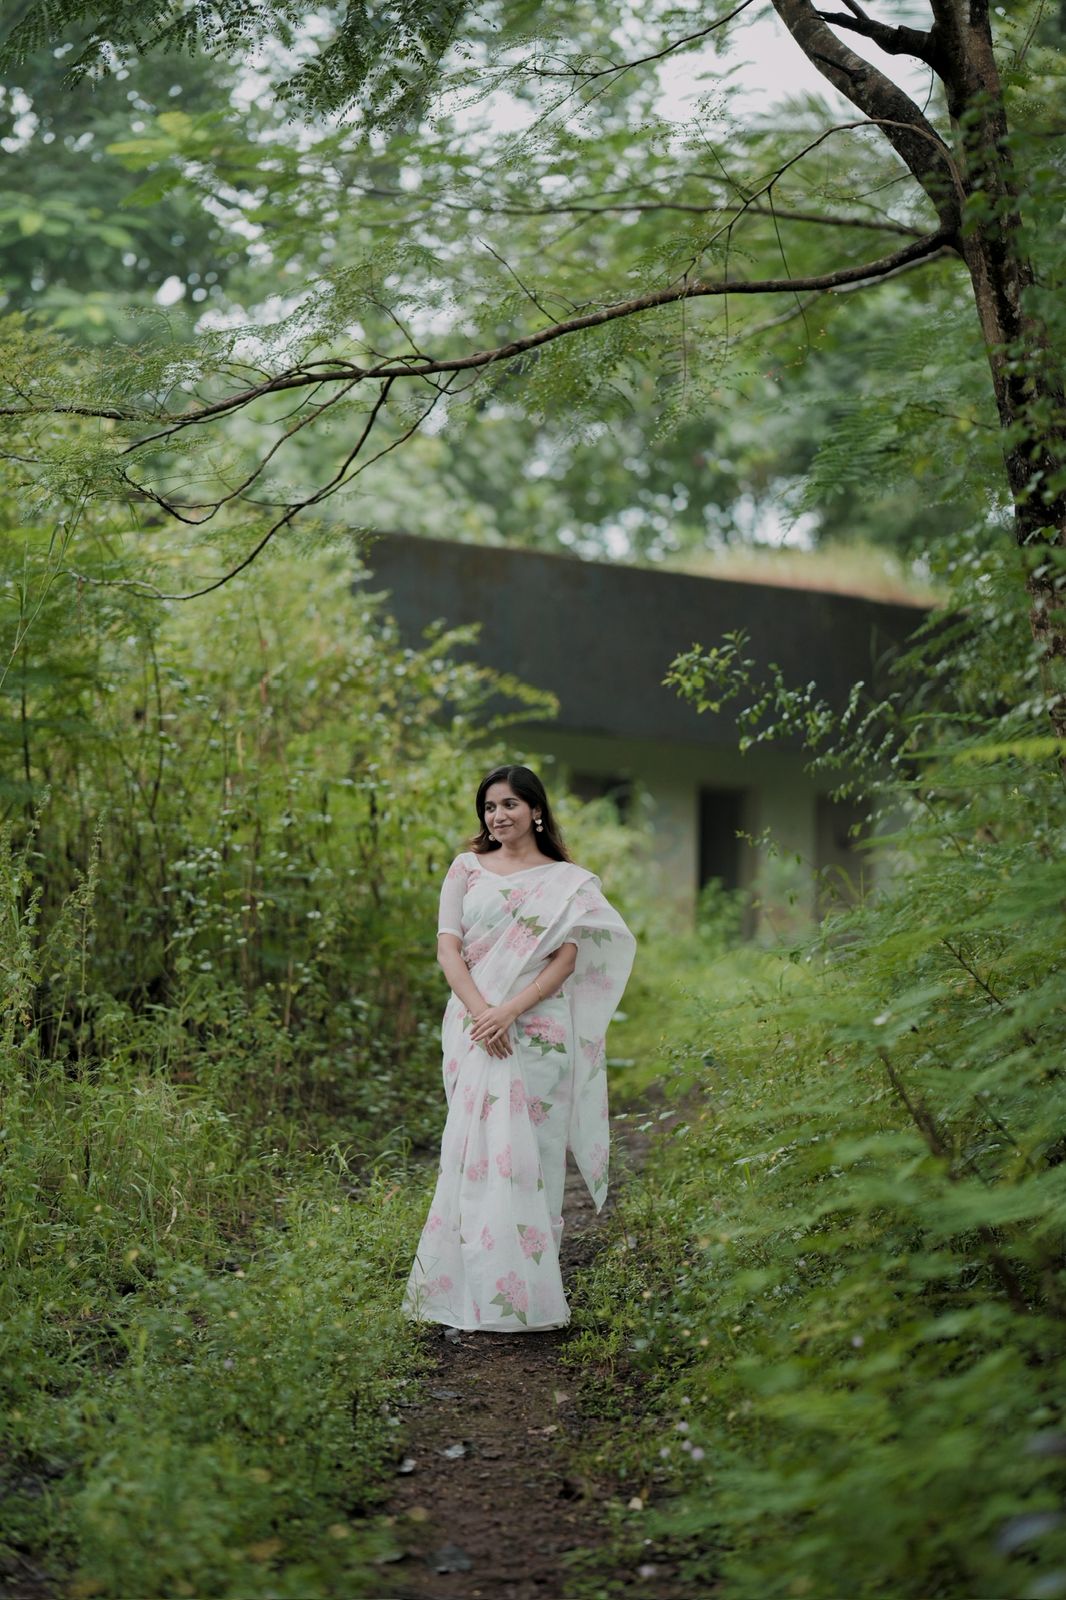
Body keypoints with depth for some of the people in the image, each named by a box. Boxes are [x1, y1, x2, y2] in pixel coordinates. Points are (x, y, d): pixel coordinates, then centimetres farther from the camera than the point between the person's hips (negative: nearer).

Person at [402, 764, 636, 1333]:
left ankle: (529, 1293, 3)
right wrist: (481, 1012, -12)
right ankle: (475, 1292, 1)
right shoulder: (467, 869, 12)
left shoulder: (568, 881, 9)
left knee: (532, 1154, -2)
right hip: (474, 1026, 1)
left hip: (538, 1030, -1)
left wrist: (510, 1011, -14)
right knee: (476, 1149, -3)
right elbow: (447, 947, 3)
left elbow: (567, 959, -1)